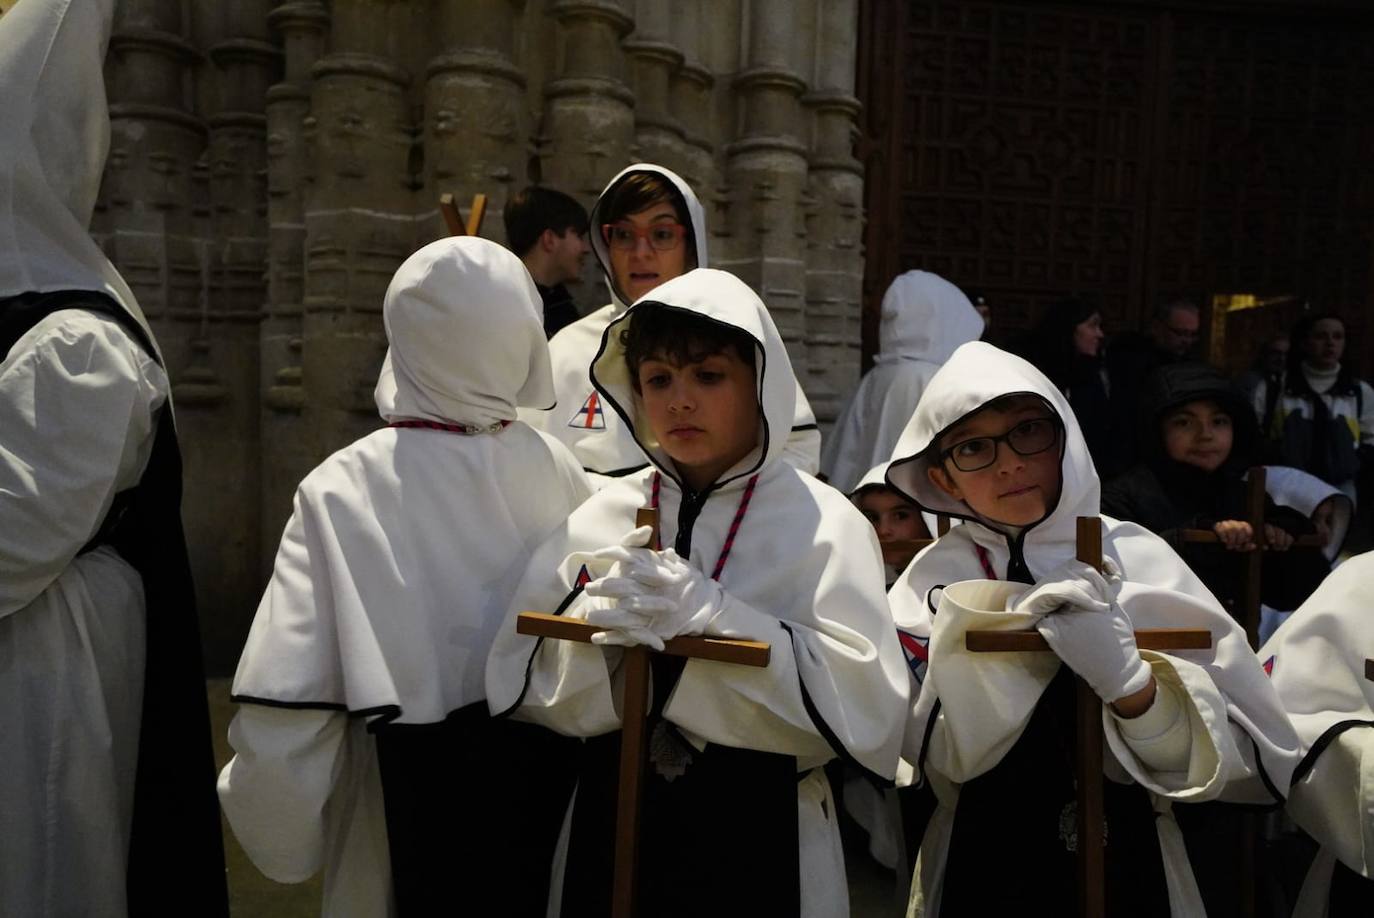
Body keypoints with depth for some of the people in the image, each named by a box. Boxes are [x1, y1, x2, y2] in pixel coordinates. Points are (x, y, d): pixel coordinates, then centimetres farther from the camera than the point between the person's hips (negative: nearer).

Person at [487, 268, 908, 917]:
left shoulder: (823, 524, -9)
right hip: (611, 825, 3)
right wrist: (599, 625, -21)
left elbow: (864, 706, -18)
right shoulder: (599, 521, -1)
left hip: (761, 836, -2)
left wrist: (710, 615, -24)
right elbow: (517, 688, -3)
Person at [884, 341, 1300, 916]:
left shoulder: (1139, 560, -10)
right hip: (981, 868, 0)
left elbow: (1254, 763, -10)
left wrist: (1130, 681, -27)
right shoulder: (935, 579, -10)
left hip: (1128, 862, 1)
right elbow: (943, 761, -15)